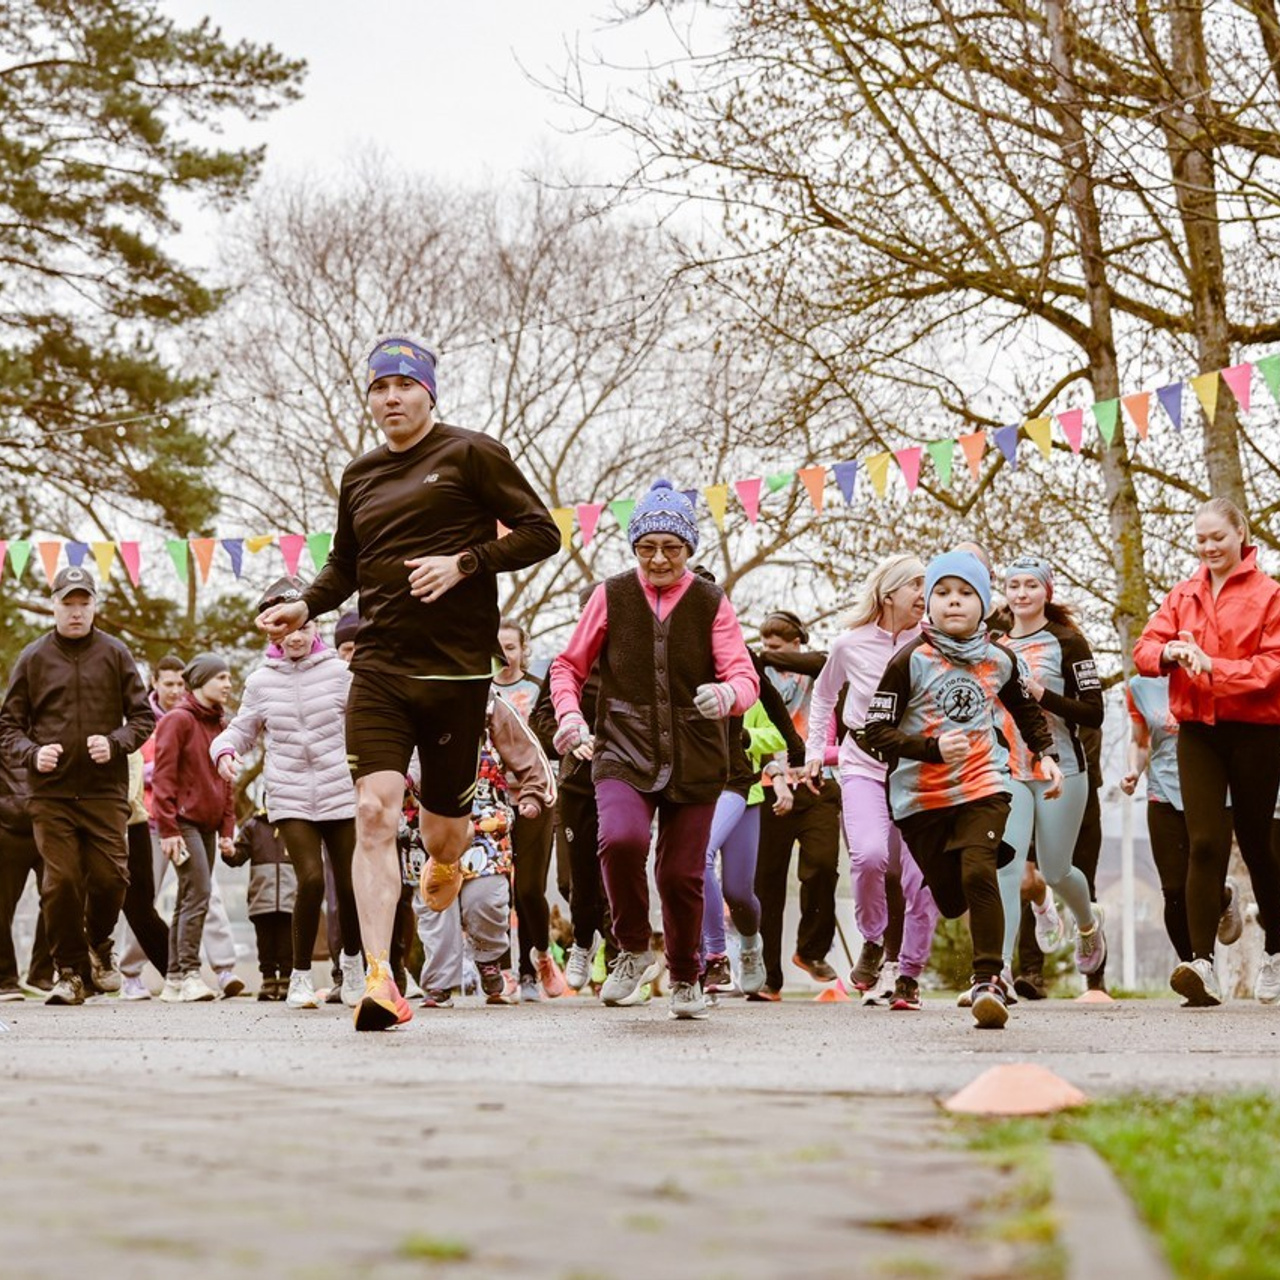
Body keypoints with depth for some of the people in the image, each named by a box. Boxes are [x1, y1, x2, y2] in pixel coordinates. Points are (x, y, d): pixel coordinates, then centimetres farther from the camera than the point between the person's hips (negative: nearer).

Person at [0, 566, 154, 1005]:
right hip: (50, 794, 0)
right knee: (60, 882, -4)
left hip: (106, 791, 0)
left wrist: (115, 743, -10)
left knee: (110, 877, -4)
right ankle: (70, 971, 10)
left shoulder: (115, 654, 7)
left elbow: (143, 717, 9)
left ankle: (99, 944, 26)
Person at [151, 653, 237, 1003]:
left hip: (208, 824, 8)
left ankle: (174, 980, 11)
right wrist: (168, 829, -16)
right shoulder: (178, 720, -6)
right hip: (184, 821, -8)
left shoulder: (219, 725, 17)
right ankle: (188, 974, -15)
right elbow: (163, 777, -11)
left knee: (190, 899, 8)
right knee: (198, 893, -16)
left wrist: (227, 829, 13)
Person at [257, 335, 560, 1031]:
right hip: (379, 667, 3)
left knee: (442, 829, 7)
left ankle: (445, 864, 48)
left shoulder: (470, 454, 1)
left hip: (457, 668, -3)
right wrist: (305, 605, 8)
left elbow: (540, 532, -3)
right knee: (374, 812, -16)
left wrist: (464, 562, -15)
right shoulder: (359, 477, 16)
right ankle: (379, 980, -19)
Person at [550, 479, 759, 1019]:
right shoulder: (611, 596, 4)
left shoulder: (712, 604, 3)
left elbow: (746, 677, -4)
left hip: (694, 761, 1)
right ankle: (633, 950, -4)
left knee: (682, 874, 5)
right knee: (621, 839, -29)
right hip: (623, 753, -1)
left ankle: (685, 977, 33)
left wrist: (727, 694, -28)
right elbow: (568, 666, 13)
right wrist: (570, 715, -6)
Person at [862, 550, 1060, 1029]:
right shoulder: (910, 661, -9)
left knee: (978, 873, -22)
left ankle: (988, 980, -16)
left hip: (984, 786, 1)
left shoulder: (999, 659, 4)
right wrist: (931, 748, -23)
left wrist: (1044, 752, 11)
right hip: (921, 795, -1)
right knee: (950, 899, 4)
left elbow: (1026, 708, 25)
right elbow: (874, 733, -12)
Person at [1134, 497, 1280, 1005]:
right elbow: (1144, 648, 6)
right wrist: (1169, 652, -17)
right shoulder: (1184, 595, 11)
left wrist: (1213, 666, -22)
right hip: (1197, 731, 3)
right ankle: (1202, 963, -19)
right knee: (1205, 843, -11)